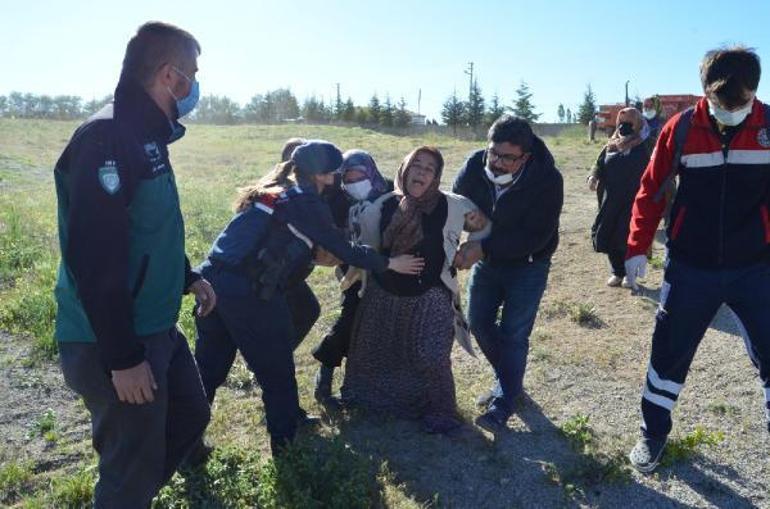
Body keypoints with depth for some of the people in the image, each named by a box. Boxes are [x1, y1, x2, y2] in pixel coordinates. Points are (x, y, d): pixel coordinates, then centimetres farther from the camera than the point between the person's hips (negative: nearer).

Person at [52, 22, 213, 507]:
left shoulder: (149, 135, 11)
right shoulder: (108, 137, -21)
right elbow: (95, 258, -26)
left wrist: (188, 277, 19)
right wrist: (122, 357, -23)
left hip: (157, 329, 10)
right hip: (111, 343, -10)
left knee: (190, 416, 22)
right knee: (134, 466, 5)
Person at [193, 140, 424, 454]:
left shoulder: (272, 195, 21)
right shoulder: (308, 204, -2)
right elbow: (343, 249, 0)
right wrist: (389, 263, 10)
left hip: (213, 279, 8)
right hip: (249, 293, -8)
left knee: (208, 369, 20)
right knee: (277, 372, 10)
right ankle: (286, 444, 24)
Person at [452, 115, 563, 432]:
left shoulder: (546, 179, -28)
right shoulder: (474, 165, -18)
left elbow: (535, 237, -30)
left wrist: (484, 248, -36)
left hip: (527, 264, -5)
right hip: (487, 257, 5)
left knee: (513, 334, -5)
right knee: (479, 322, 11)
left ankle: (503, 405, 8)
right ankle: (508, 380, 33)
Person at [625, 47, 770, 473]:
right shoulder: (681, 129, -6)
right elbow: (651, 191, 1)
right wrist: (637, 249, -2)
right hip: (691, 269, 0)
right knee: (669, 352, 8)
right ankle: (653, 435, 26)